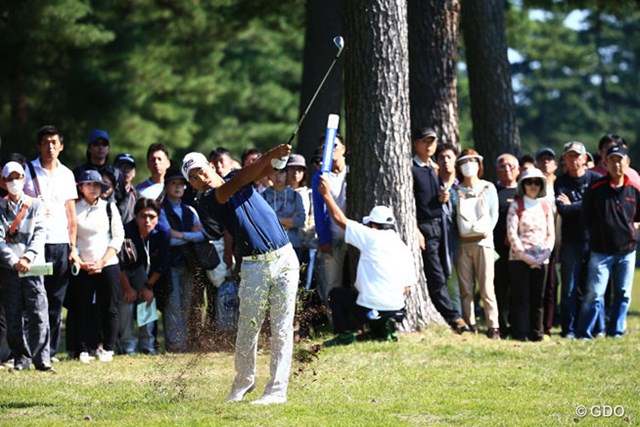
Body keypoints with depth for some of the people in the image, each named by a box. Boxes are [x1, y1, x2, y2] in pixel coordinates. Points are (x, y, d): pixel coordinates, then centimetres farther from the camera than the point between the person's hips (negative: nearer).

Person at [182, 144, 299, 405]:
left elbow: (263, 171, -6)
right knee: (247, 329, 1)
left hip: (283, 259, 2)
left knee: (282, 329, -4)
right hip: (254, 267, -2)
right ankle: (244, 382, 24)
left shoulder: (235, 177, 9)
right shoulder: (209, 200, -6)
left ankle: (277, 390, -3)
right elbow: (235, 185, -21)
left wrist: (274, 158, -30)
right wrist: (269, 156, -31)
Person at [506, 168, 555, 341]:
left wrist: (545, 253, -6)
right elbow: (512, 233, -5)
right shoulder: (516, 205, 2)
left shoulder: (545, 206, 12)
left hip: (540, 260, 3)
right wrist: (523, 255, -13)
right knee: (520, 297, -5)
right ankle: (520, 333, -3)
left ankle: (536, 332, 9)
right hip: (519, 258, -3)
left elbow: (551, 234, 10)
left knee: (537, 298, 4)